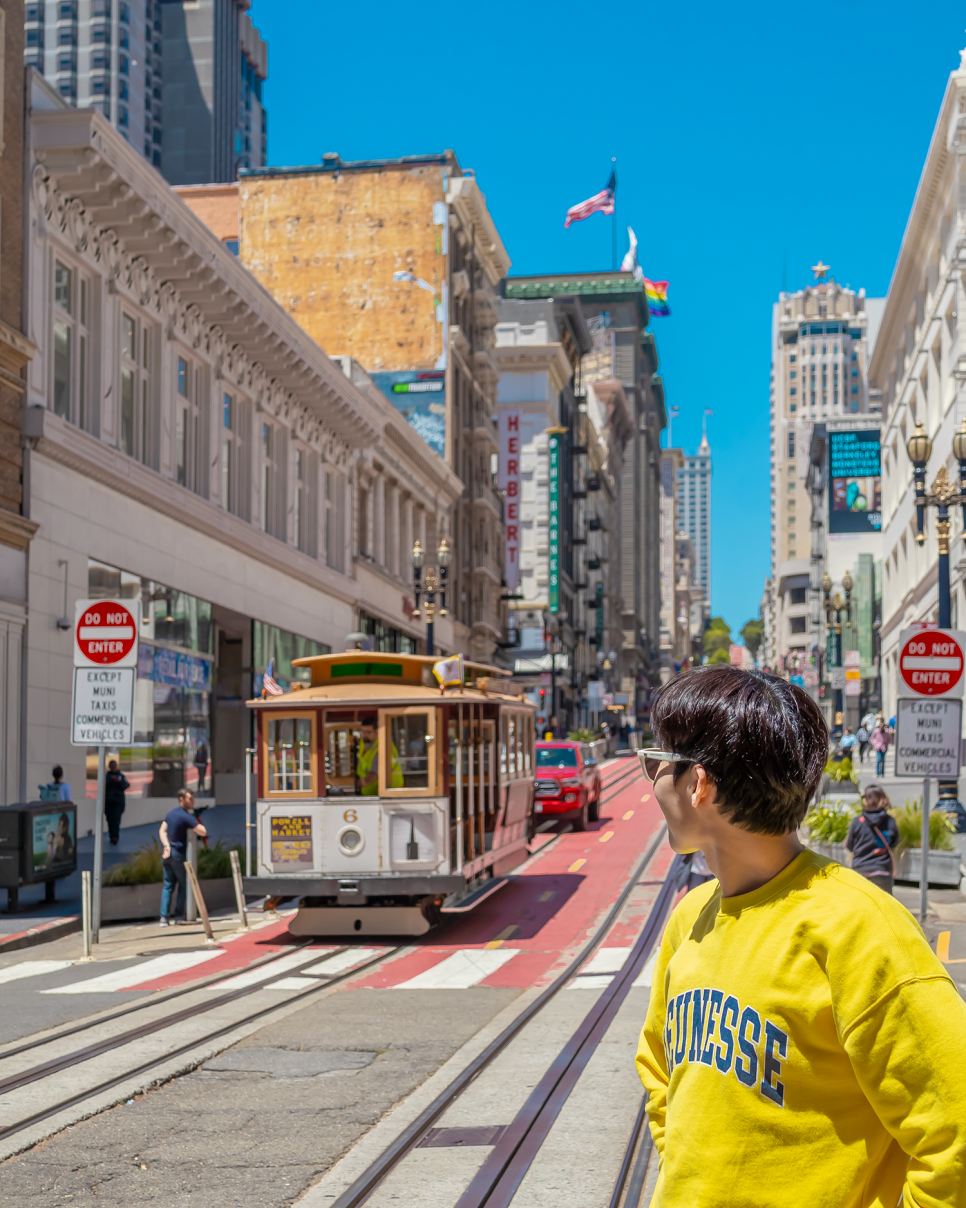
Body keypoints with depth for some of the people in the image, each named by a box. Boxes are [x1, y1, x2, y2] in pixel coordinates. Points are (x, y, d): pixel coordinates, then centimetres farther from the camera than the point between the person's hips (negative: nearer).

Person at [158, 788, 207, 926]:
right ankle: (179, 915, 4)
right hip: (178, 854, -7)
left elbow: (162, 830, 6)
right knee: (184, 885, 6)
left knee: (168, 886, 8)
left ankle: (164, 916, 1)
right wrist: (197, 821, 0)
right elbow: (203, 832, -19)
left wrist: (166, 845, -7)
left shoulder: (170, 813, 11)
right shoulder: (186, 816, -14)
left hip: (166, 854, 7)